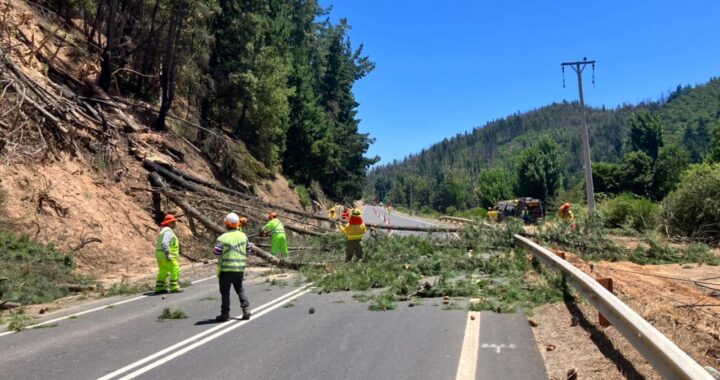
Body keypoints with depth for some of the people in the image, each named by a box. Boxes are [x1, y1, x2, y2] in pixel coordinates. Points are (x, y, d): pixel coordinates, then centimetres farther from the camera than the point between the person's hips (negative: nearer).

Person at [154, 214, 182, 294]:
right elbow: (165, 243, -26)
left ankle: (159, 288, 16)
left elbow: (157, 244, 23)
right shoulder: (168, 231, -14)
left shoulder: (163, 230, 19)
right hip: (165, 255, -10)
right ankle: (173, 287, -6)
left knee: (163, 272, 15)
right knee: (175, 270, -6)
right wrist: (168, 254, -27)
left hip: (160, 255, 10)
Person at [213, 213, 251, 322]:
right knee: (240, 289, 19)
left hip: (226, 269, -4)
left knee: (225, 291, 7)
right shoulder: (243, 236, 1)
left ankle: (225, 314, 10)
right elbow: (248, 251, 6)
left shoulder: (223, 238, -15)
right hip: (240, 268, 4)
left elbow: (216, 252, -12)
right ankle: (246, 309, 10)